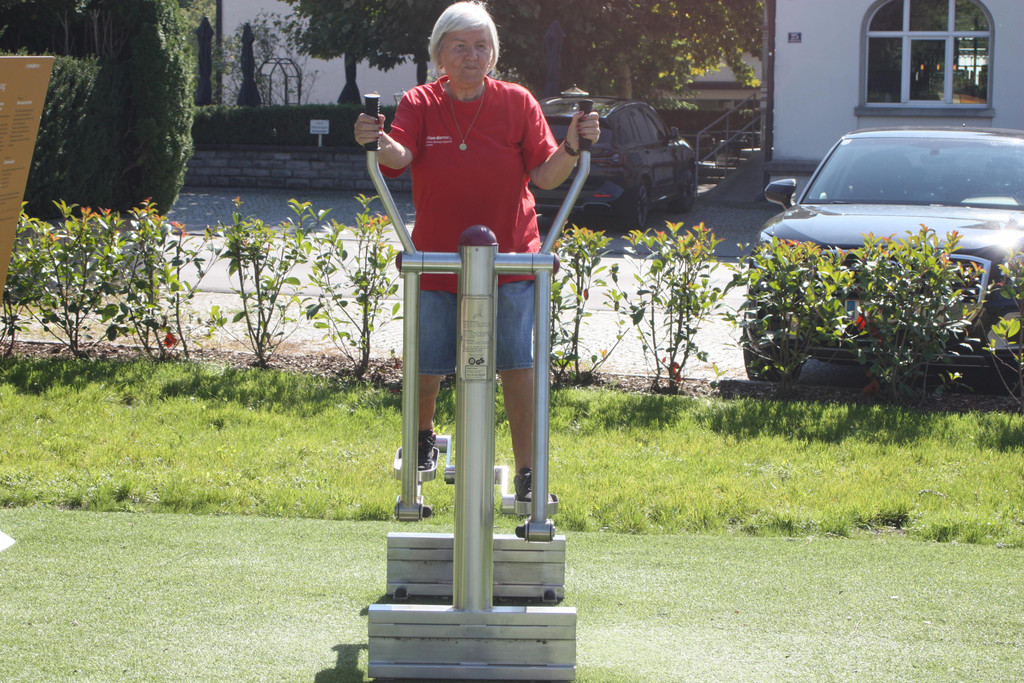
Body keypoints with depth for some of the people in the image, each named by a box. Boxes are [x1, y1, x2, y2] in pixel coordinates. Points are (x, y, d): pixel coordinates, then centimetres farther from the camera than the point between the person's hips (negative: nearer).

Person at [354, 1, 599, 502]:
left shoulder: (517, 104, 0)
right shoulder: (420, 104, -1)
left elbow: (544, 174, -6)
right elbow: (399, 156, -19)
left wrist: (571, 148, -25)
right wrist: (380, 143, -41)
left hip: (510, 261, 0)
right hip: (437, 260, 0)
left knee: (518, 366, -5)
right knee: (427, 367, 6)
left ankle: (527, 473, 2)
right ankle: (423, 437, 37)